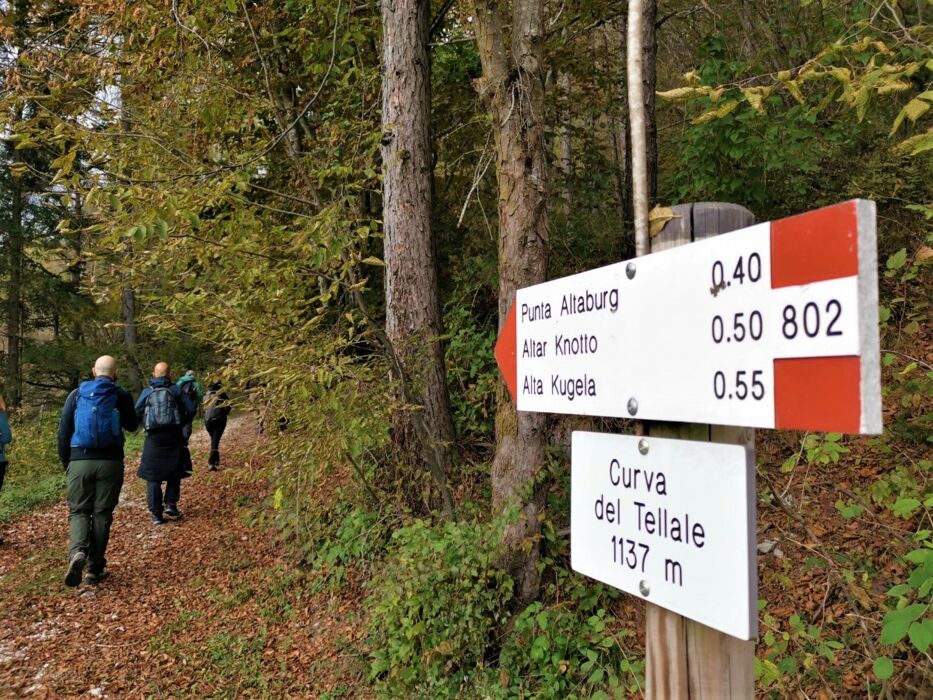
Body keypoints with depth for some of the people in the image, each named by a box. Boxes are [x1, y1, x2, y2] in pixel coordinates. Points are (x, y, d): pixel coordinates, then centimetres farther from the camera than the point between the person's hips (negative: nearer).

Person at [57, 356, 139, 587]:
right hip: (110, 462, -1)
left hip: (79, 461, 1)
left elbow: (63, 431, 5)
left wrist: (65, 462, 14)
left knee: (78, 511, 10)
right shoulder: (121, 395, 0)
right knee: (102, 513, 7)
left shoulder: (76, 395, 5)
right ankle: (95, 569, 10)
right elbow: (132, 425, 13)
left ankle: (77, 551, -19)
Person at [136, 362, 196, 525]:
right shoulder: (176, 390, 0)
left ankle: (156, 513, 5)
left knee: (153, 476, 7)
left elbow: (136, 414, -1)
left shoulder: (146, 392, 1)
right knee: (174, 472, 19)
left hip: (153, 438, 0)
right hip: (174, 437, 0)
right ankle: (170, 504, 7)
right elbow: (191, 409, -4)